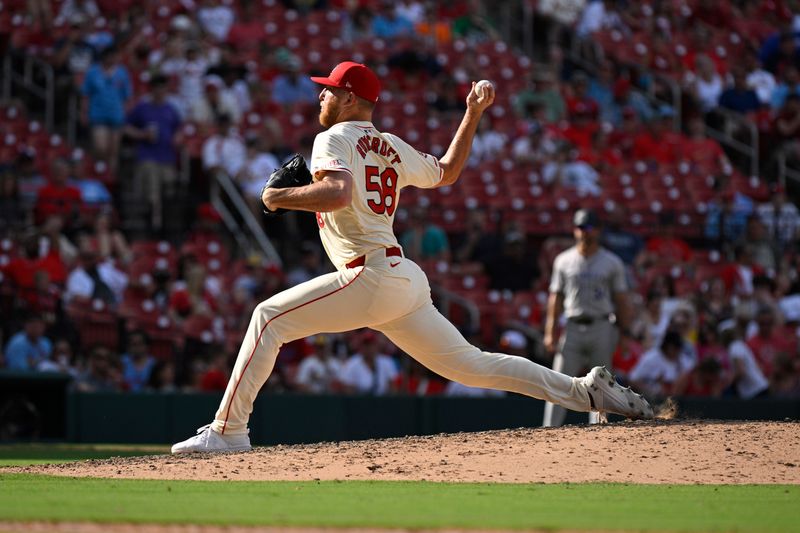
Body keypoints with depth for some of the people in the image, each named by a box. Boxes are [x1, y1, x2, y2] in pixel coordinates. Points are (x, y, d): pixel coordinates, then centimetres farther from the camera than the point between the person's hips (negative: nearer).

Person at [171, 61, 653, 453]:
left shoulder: (335, 139, -3)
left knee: (270, 317, -6)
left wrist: (281, 197, -9)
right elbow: (447, 172, 36)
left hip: (370, 276, -8)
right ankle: (584, 390, 4)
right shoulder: (392, 147, 22)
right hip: (408, 278, 8)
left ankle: (229, 430, -12)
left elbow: (338, 193, -23)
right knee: (470, 364, 10)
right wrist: (473, 115, 37)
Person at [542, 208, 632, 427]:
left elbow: (621, 300, 6)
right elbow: (556, 298, 9)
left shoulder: (612, 263, 6)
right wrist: (550, 333, 1)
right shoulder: (564, 261, 9)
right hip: (573, 328, 1)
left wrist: (623, 333, -1)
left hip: (602, 328, -1)